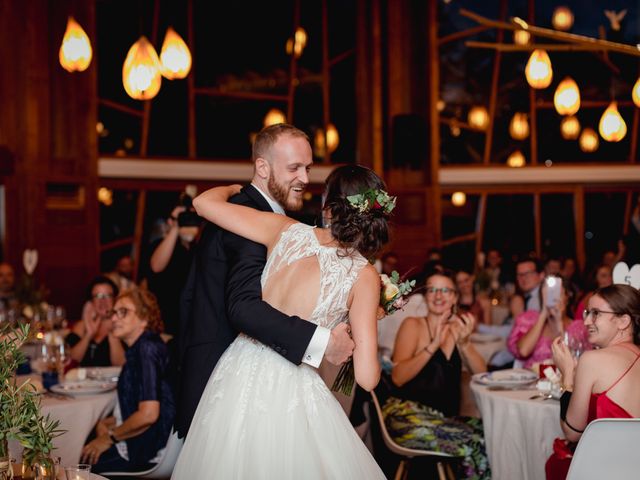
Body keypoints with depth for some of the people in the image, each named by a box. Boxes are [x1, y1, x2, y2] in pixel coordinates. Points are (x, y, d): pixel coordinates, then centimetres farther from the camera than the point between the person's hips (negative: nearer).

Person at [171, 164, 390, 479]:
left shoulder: (287, 231, -4)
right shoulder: (364, 276, -11)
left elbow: (204, 202, 4)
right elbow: (367, 377, -14)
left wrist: (233, 188, 25)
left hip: (239, 376, 4)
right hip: (291, 392, -3)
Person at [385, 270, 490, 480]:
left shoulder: (456, 327, 16)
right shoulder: (413, 325, 0)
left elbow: (481, 373, 4)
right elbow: (398, 377, -14)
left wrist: (464, 343, -13)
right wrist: (433, 345, -22)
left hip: (443, 418, 6)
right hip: (407, 414, -6)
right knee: (476, 444, -25)